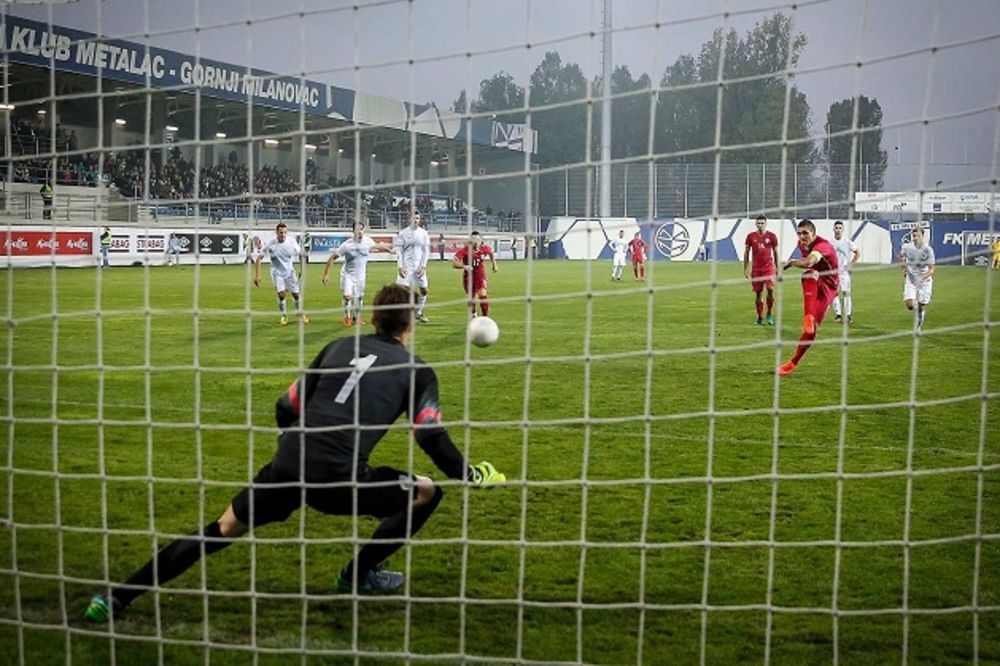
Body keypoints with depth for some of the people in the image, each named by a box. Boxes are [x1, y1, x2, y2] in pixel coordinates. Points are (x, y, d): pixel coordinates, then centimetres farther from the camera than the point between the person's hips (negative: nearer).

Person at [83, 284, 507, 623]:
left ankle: (115, 599, 16)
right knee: (426, 492, 15)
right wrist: (472, 476, 18)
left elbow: (286, 410, 23)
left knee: (221, 530, 18)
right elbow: (432, 438, 3)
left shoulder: (338, 347, 21)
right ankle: (358, 576, 24)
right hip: (337, 480, -4)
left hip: (286, 469, 5)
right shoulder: (416, 370, 9)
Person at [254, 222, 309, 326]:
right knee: (281, 293, -17)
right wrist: (257, 275, -20)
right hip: (277, 272, -2)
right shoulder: (271, 244, -22)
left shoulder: (291, 241, -17)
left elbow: (299, 254, 0)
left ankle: (300, 314, 28)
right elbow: (259, 258, -17)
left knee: (296, 294, 4)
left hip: (290, 271, 2)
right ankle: (284, 316, 3)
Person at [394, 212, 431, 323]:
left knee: (424, 290, 2)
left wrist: (423, 266, -5)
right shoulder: (403, 233, -2)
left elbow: (426, 251, 4)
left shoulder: (423, 233, 4)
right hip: (406, 266, -3)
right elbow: (399, 251, -2)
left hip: (419, 267, 3)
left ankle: (419, 313, 18)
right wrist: (400, 267, -9)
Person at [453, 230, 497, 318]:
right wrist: (464, 266, -47)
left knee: (483, 295, -22)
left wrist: (494, 264, 16)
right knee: (471, 299, 9)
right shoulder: (464, 250, -22)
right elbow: (454, 264, -30)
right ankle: (473, 314, 42)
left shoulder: (484, 248, -14)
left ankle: (486, 317, -9)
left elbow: (491, 252, 13)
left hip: (480, 275, 0)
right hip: (468, 276, 0)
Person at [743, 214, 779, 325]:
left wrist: (777, 267, 9)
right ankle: (760, 317, 14)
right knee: (758, 293, 4)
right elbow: (746, 252, 9)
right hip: (756, 268, 1)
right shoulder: (750, 236, 4)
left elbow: (775, 252, 9)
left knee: (770, 289, -18)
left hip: (769, 267, -1)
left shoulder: (771, 236, 2)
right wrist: (745, 268, 5)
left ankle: (770, 314, -2)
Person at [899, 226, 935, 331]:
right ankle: (916, 304, 22)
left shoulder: (928, 250, -18)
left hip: (924, 280, -1)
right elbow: (901, 255, 16)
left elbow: (931, 270, -19)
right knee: (909, 305, -15)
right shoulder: (907, 247, -10)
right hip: (911, 279, 1)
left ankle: (919, 326, 27)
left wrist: (922, 278, -35)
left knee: (921, 307, 2)